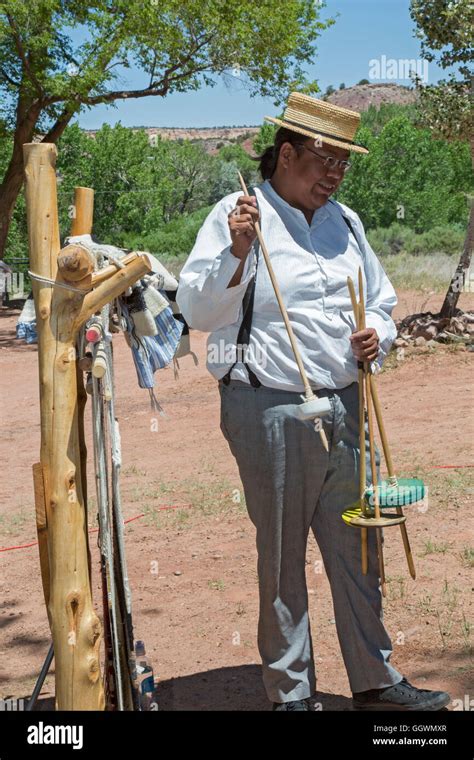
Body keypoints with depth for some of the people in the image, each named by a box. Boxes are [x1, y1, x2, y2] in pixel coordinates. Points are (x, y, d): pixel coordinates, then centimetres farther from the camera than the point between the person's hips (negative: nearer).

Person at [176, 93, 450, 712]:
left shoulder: (344, 222, 15)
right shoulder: (237, 215, -4)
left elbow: (382, 303, 23)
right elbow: (196, 310, -10)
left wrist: (377, 334, 2)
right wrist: (236, 252, -23)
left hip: (344, 407, 6)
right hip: (269, 411, -5)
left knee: (357, 550, 10)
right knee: (282, 557, 4)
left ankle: (374, 681, 22)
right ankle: (290, 691, 18)